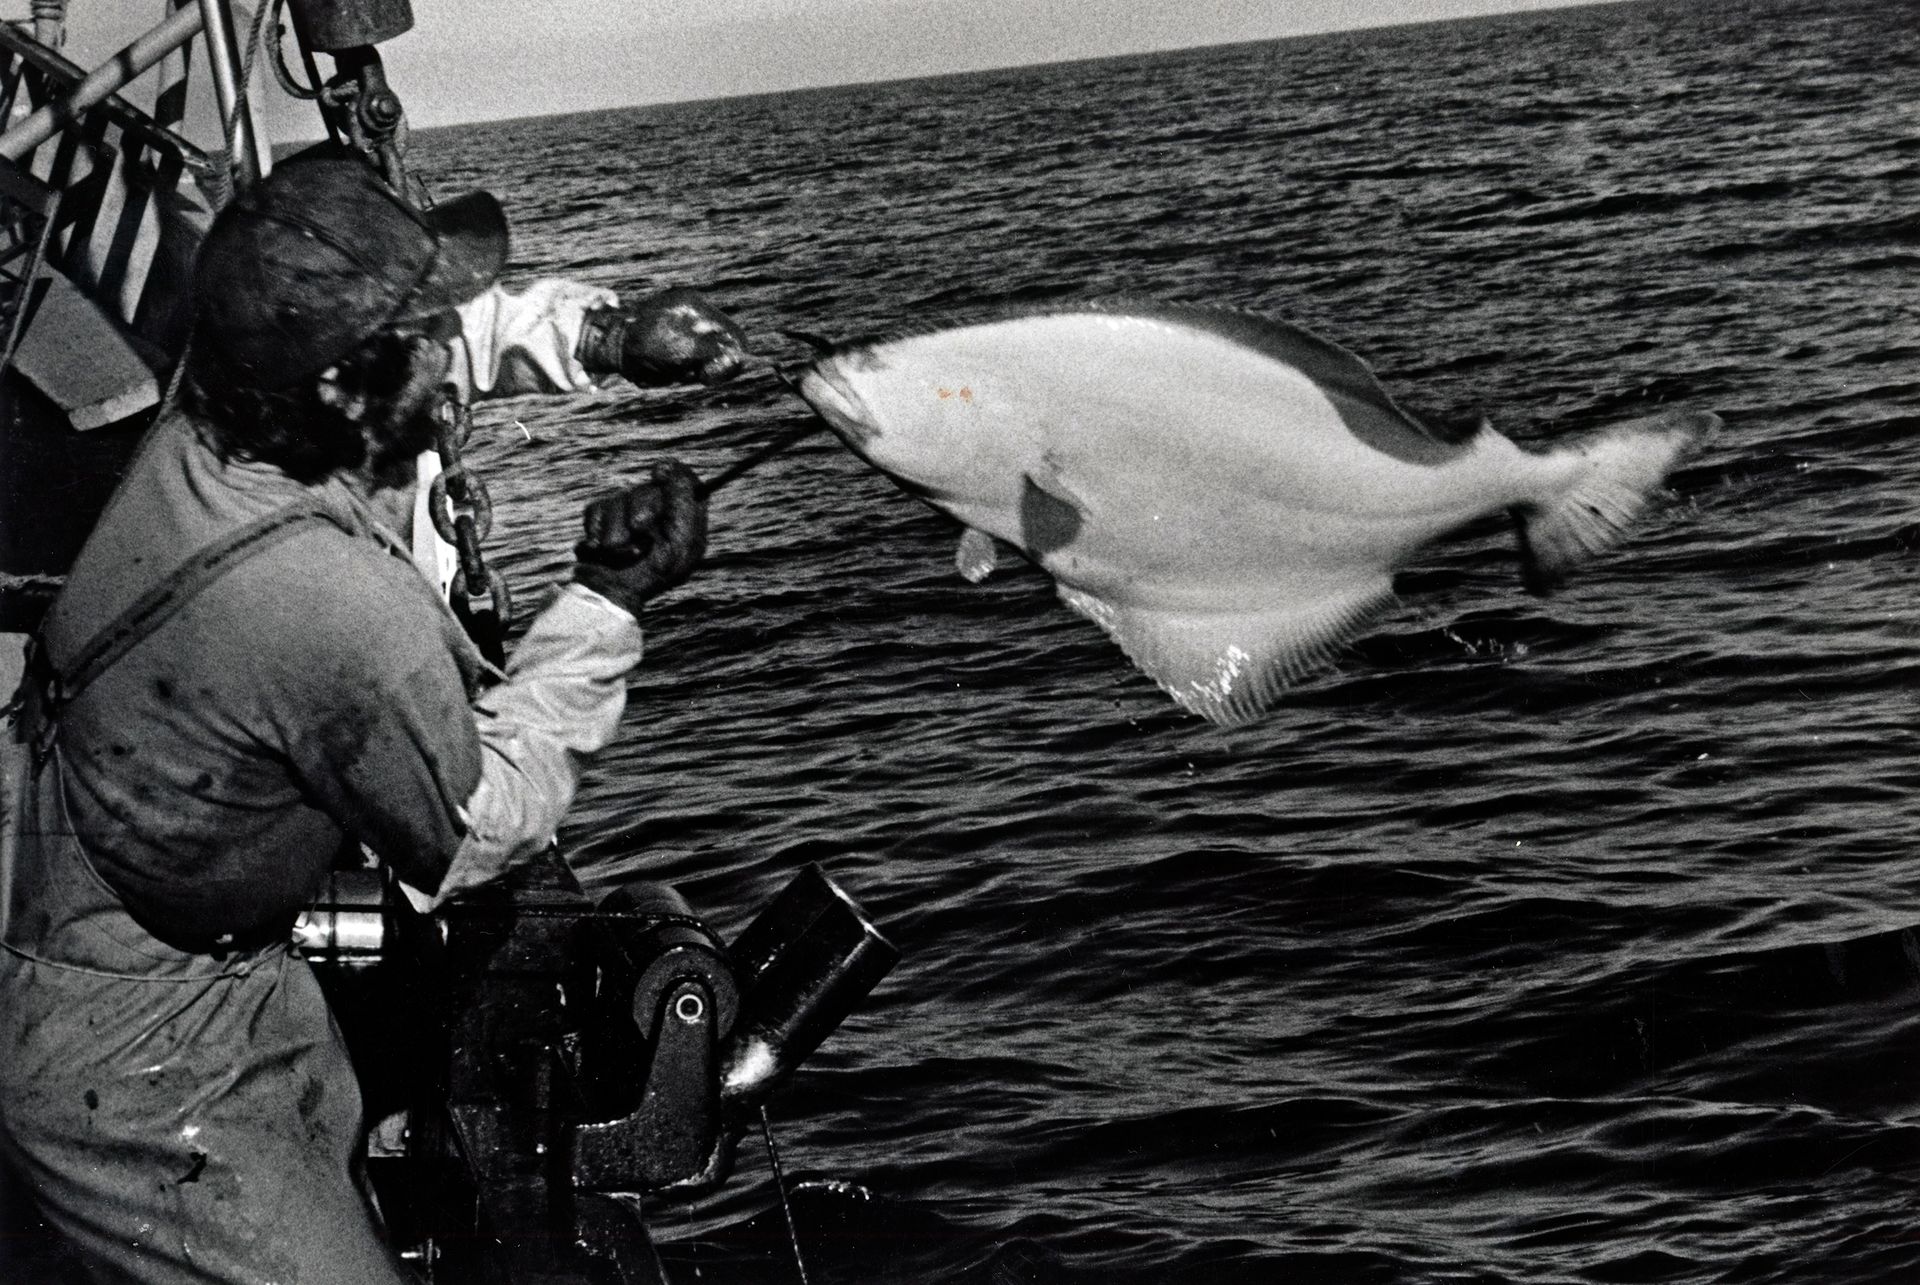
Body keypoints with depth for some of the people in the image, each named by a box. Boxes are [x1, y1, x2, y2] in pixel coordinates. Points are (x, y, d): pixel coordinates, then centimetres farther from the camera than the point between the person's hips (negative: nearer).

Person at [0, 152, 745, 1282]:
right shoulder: (345, 613, -35)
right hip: (117, 1068, -9)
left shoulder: (212, 426, -11)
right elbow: (482, 838, -14)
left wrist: (610, 339, 4)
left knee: (342, 1171, 23)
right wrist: (609, 605, -10)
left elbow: (466, 325, 13)